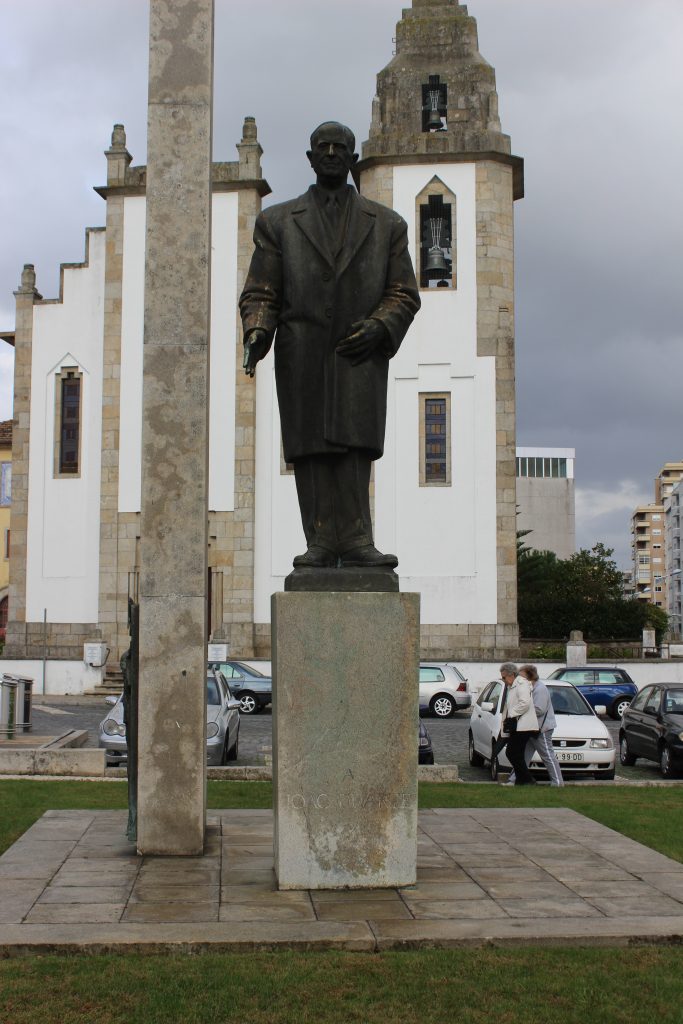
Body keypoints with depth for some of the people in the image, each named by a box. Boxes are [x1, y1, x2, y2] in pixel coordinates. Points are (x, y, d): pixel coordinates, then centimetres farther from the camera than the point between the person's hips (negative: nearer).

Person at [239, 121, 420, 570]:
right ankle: (321, 544, -7)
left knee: (354, 444, -14)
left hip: (360, 352, 0)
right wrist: (257, 332, -9)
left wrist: (379, 327, -7)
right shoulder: (277, 221, 18)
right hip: (301, 355, 1)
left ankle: (355, 541, -17)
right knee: (310, 449, -6)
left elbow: (404, 293, 13)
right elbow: (260, 292, 11)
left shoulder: (387, 224, 18)